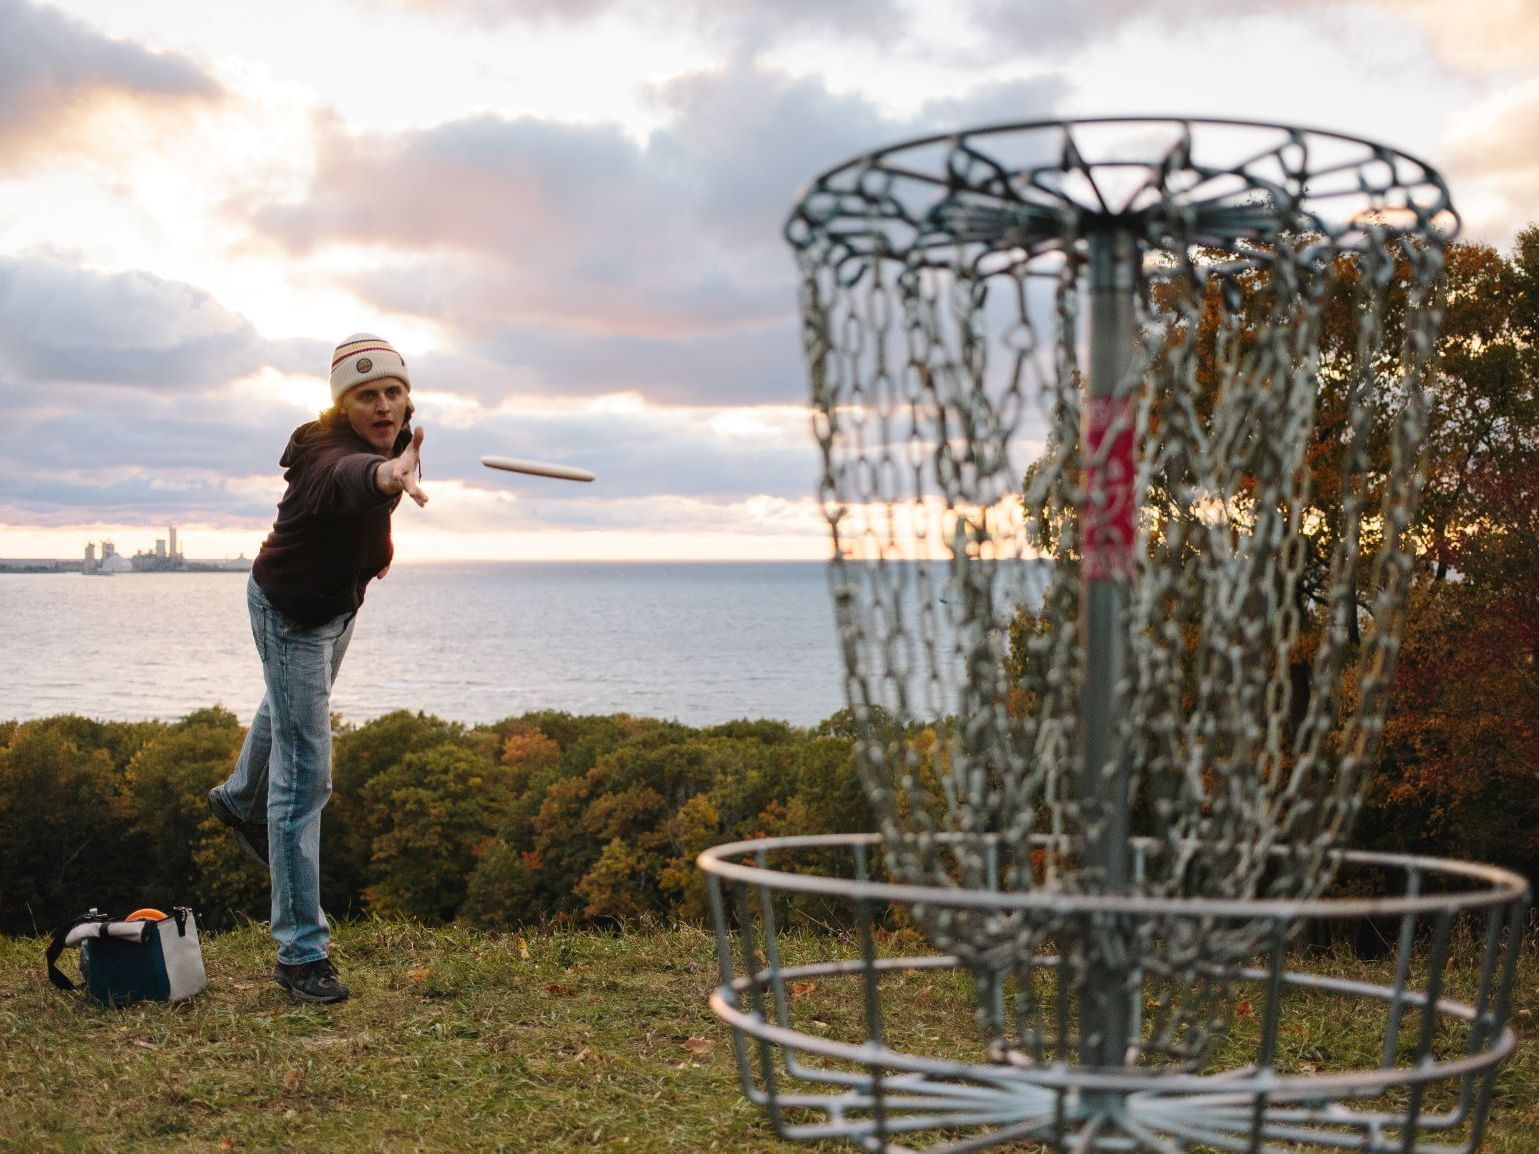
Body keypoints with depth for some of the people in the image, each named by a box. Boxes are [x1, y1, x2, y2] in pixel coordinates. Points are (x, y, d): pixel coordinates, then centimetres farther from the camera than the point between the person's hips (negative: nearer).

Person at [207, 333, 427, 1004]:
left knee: (290, 713, 34)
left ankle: (238, 801, 66)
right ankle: (301, 953, -4)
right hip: (291, 613, -9)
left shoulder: (396, 439, -12)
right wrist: (383, 476, -85)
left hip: (338, 602, 9)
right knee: (305, 776, -10)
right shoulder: (330, 453, -37)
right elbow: (346, 476, -65)